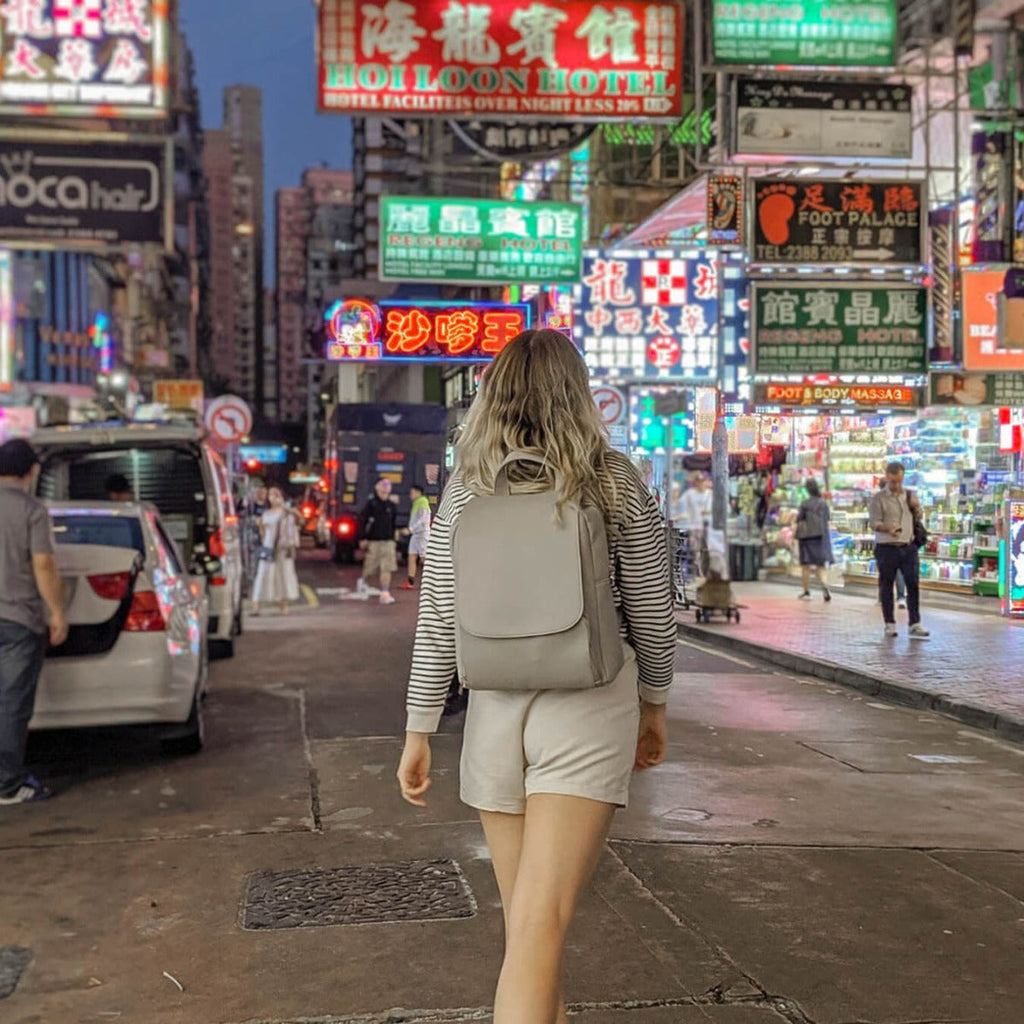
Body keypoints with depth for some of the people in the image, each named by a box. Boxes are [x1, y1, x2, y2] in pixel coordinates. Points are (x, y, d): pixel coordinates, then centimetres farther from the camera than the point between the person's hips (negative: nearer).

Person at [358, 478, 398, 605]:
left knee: (387, 568, -7)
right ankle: (362, 581, 40)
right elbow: (362, 521, -4)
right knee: (369, 567, 9)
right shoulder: (371, 504, -3)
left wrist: (393, 538, 19)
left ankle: (385, 593, -5)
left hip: (388, 541, 3)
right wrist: (363, 538, -9)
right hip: (373, 541, -3)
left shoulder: (391, 506, 10)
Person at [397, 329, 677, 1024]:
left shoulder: (464, 492, 1)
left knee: (527, 915, 18)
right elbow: (652, 613, 2)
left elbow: (437, 623, 0)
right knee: (542, 921, -9)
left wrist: (419, 733, 7)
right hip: (591, 708, -2)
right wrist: (654, 705, 16)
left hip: (497, 710, 3)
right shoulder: (617, 485, -2)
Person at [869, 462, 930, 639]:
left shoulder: (910, 495, 12)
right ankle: (890, 624, 12)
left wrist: (916, 507, 0)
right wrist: (888, 529, -28)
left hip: (908, 547, 3)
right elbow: (874, 522, -9)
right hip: (887, 548, -3)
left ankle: (915, 624, 1)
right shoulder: (879, 498, -3)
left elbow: (919, 518, 22)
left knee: (913, 584, -2)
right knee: (886, 586, 3)